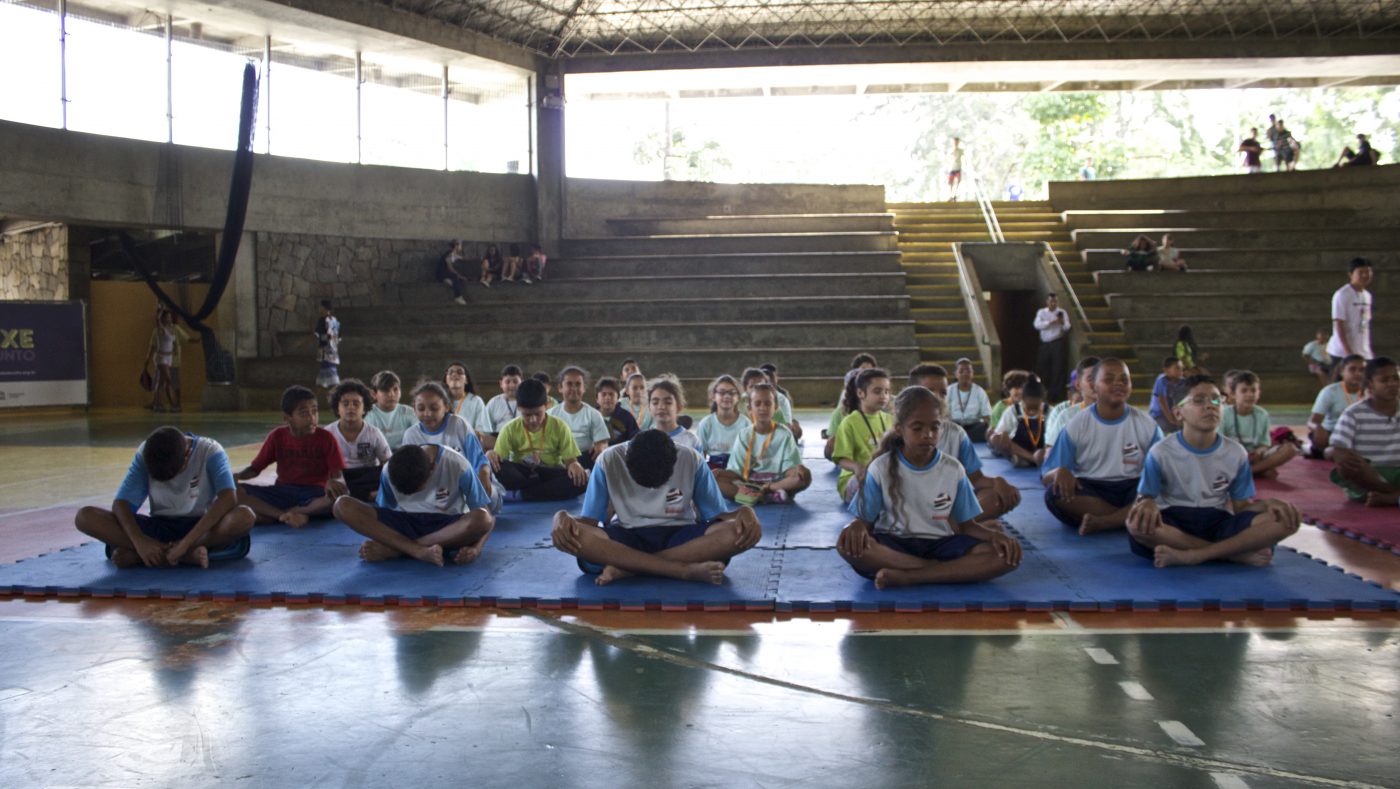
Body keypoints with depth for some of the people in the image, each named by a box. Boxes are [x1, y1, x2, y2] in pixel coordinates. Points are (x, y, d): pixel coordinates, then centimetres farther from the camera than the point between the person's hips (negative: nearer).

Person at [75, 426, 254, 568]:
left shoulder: (210, 451, -17)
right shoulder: (145, 453, -10)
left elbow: (229, 498, -32)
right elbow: (120, 503, -15)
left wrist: (185, 542, -38)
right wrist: (139, 541, -34)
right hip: (159, 527, 2)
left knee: (245, 517, -37)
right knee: (84, 517, -21)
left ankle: (136, 555, -28)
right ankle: (187, 554, -31)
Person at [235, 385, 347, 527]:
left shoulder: (326, 438, -4)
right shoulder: (277, 437, 3)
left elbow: (340, 476, -10)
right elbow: (255, 468, 10)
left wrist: (333, 482, -36)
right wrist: (237, 476, -14)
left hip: (315, 494, -2)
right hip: (282, 493, 2)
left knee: (341, 494, -37)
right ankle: (289, 516, -31)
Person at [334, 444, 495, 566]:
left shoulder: (457, 466, -19)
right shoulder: (389, 470, -11)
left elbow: (486, 518, -16)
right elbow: (383, 512, 1)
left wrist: (476, 547, -33)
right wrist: (377, 538, -17)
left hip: (447, 527, -2)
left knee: (482, 519, -38)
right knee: (342, 505, -21)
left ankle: (393, 549, -26)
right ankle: (420, 551, -33)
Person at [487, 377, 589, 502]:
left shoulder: (559, 427, -5)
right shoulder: (510, 429, -4)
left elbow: (570, 459, -7)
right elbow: (498, 457, -7)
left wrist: (574, 465, -31)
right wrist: (491, 455, -32)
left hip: (550, 475, 0)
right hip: (520, 475, 0)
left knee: (580, 479, -32)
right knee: (493, 466, -31)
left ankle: (524, 493, -28)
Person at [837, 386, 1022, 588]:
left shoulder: (953, 469, 3)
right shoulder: (881, 468, -2)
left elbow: (967, 524, 7)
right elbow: (865, 519, 0)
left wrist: (994, 535, -16)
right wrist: (857, 526, -26)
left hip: (939, 544, 2)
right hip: (893, 544, -2)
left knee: (1004, 556, -23)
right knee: (848, 544, -34)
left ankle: (905, 576, -27)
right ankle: (946, 570, -26)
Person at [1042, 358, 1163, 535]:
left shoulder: (1147, 425, 3)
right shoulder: (1077, 425, -1)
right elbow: (1047, 476, -3)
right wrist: (1060, 472, -29)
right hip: (1090, 491, -1)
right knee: (1056, 493, -32)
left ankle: (1100, 522, -28)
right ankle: (1128, 518, -24)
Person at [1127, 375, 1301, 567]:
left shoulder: (1236, 453, 4)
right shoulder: (1161, 452, -4)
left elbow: (1241, 506, 7)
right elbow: (1143, 497, -5)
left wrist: (1268, 503, -15)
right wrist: (1147, 503, -30)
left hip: (1218, 523, 3)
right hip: (1174, 523, -2)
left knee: (1285, 519, -20)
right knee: (1137, 523, -38)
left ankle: (1189, 555, -27)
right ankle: (1238, 553, -24)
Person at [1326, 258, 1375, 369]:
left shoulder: (1367, 295, 13)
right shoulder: (1342, 295, -11)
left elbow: (1366, 324, 17)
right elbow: (1338, 324, -16)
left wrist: (1369, 350, 15)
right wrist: (1348, 351, -21)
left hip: (1364, 352, 7)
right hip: (1342, 352, -7)